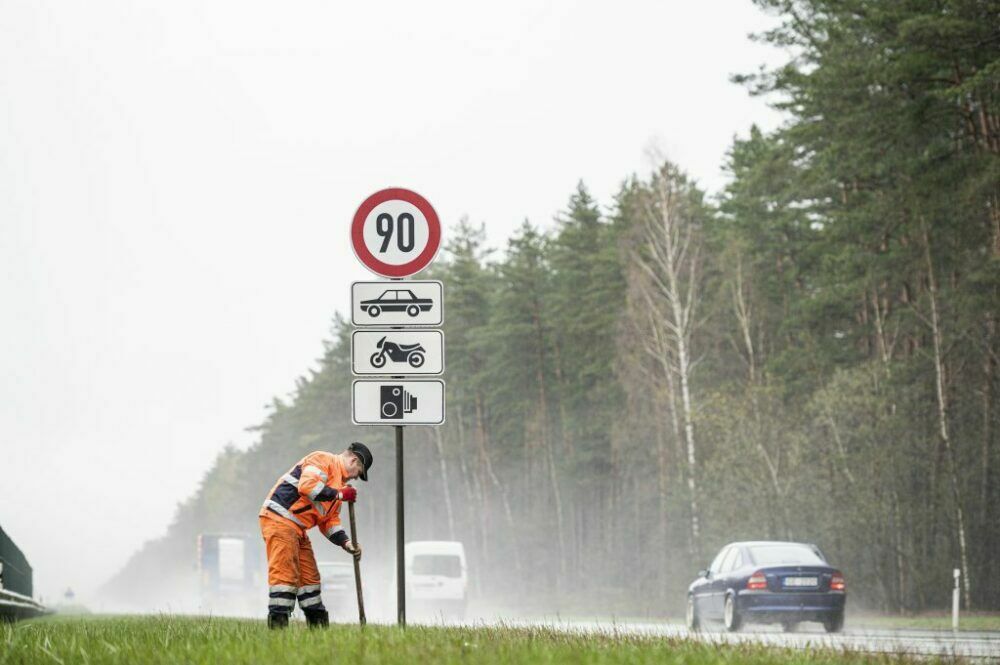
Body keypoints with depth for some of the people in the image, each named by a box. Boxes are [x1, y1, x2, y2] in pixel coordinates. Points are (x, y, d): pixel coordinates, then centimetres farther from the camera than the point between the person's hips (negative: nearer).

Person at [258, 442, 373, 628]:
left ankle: (319, 625, 20)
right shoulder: (323, 460, -6)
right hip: (279, 519, -10)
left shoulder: (339, 483, 23)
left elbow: (329, 521, 23)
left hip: (298, 529, 10)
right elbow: (307, 486, -23)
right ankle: (278, 623, -17)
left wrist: (345, 542, 9)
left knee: (309, 576, 13)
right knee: (285, 574, -14)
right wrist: (339, 495, -14)